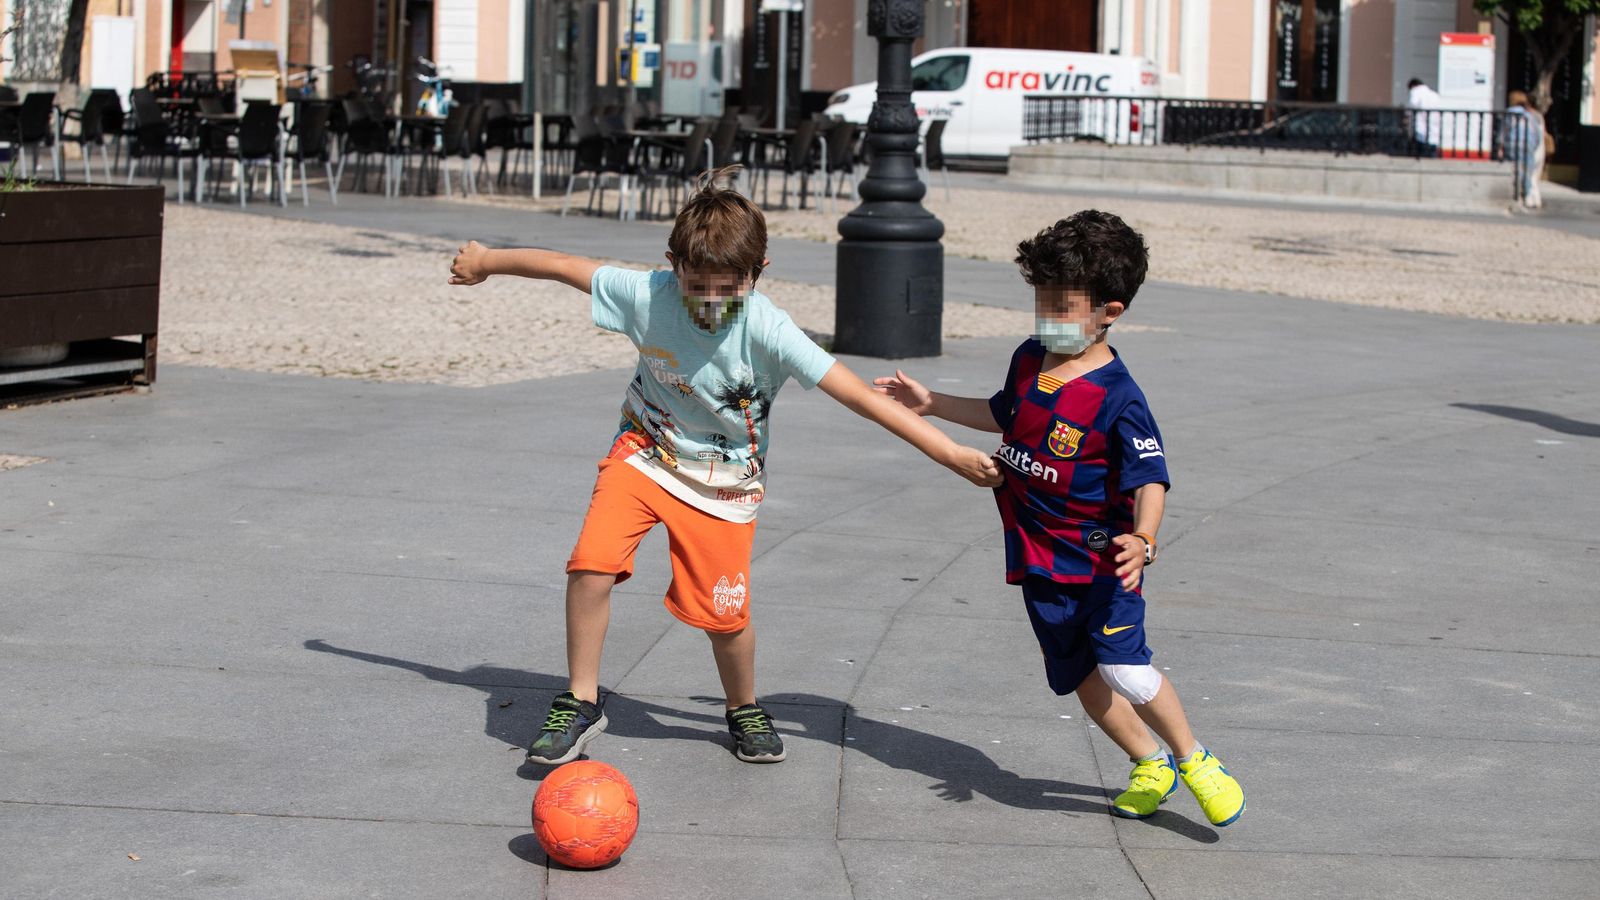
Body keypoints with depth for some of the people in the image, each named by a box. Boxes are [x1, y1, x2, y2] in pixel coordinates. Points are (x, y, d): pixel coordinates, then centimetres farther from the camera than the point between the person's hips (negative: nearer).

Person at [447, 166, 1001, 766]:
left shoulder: (767, 332, -27)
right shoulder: (648, 296, -22)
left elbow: (861, 395, -30)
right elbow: (562, 265, -6)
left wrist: (950, 453, -34)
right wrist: (485, 262, 9)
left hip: (723, 481, -1)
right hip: (646, 453, 1)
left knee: (723, 613, 0)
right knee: (592, 563, -20)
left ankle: (744, 710, 32)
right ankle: (580, 705, -1)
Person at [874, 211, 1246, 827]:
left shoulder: (1117, 397, -19)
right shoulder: (1029, 360, 4)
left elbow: (1150, 478, -24)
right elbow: (1004, 414, 25)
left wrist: (1142, 538, -41)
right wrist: (933, 405, 25)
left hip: (1102, 559, -7)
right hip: (1040, 559, 7)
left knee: (1124, 667, -19)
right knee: (1079, 677, 10)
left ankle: (1193, 760, 4)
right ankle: (1149, 765, 28)